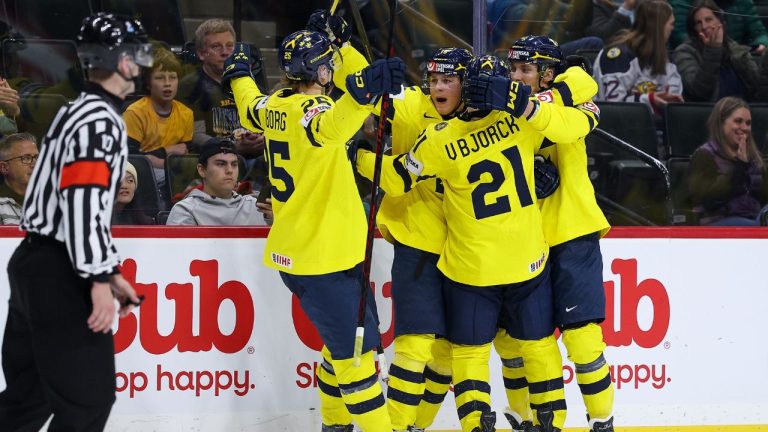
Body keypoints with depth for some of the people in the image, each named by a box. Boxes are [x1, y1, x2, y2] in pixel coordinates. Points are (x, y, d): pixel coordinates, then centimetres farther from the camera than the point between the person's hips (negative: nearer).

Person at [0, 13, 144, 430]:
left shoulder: (78, 113, 18)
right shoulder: (101, 119, -14)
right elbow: (83, 204, -24)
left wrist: (111, 271, 24)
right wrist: (99, 280, -25)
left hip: (37, 264, 10)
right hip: (59, 274, -10)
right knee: (89, 398, -8)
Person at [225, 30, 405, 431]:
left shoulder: (275, 106, 7)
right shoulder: (309, 110, -21)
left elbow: (251, 109, 31)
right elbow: (331, 126, -46)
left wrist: (239, 73, 51)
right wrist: (363, 89, -63)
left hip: (295, 251, 10)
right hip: (320, 260, -10)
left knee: (347, 343, 21)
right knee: (356, 350, -9)